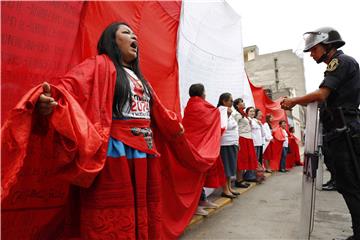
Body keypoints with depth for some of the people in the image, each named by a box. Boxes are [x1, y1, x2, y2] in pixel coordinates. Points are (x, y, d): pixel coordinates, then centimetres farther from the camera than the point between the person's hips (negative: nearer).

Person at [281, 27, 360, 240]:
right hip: (342, 133, 10)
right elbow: (326, 100, 21)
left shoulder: (341, 62, -7)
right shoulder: (339, 66, 24)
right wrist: (296, 102, 12)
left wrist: (294, 101, -5)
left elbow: (321, 95, -18)